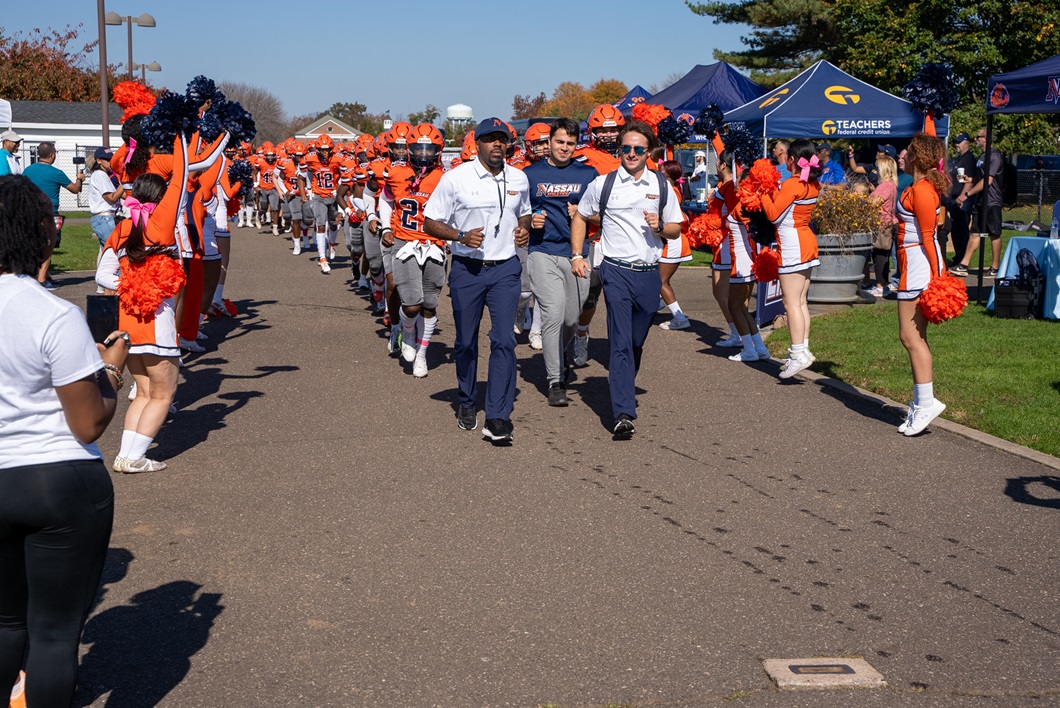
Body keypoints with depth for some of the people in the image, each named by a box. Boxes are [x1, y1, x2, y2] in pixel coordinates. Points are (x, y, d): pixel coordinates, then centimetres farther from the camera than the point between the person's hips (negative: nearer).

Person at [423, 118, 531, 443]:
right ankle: (467, 403, 32)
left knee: (504, 340, -10)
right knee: (465, 341, 10)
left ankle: (497, 417, -9)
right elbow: (430, 222, -4)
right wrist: (461, 236, -20)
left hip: (505, 269, 2)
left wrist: (524, 229, 2)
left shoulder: (518, 179, 7)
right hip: (467, 269, -2)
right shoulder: (455, 178, -6)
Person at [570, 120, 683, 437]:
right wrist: (576, 255, 5)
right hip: (616, 271, -3)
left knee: (637, 341, 13)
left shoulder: (661, 185, 7)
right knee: (621, 342, -12)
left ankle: (625, 389, 39)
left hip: (649, 273, 3)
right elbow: (580, 217, 16)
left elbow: (676, 230, 14)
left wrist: (659, 226, -8)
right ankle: (623, 413, -18)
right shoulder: (603, 184, 2)